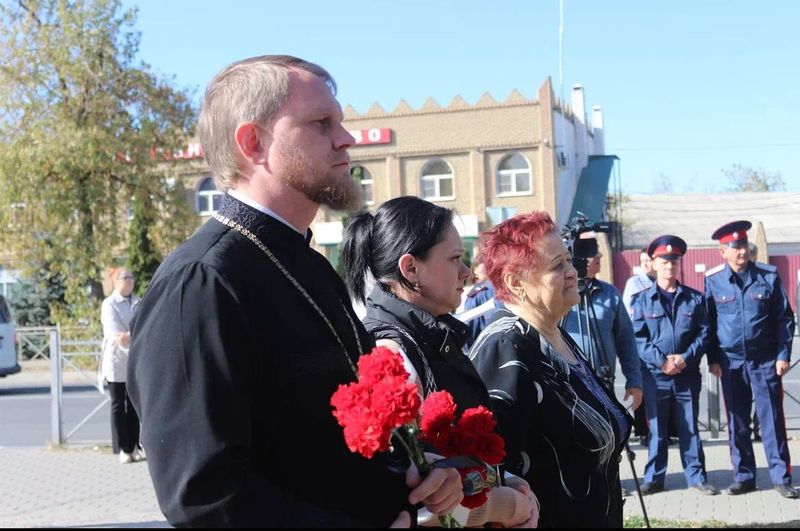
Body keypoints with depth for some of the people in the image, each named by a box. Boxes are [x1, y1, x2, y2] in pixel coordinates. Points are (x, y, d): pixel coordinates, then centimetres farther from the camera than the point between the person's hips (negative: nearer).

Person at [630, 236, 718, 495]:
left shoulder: (695, 298, 5)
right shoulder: (642, 300, 1)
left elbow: (704, 333, 1)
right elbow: (637, 338, -5)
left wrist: (686, 358, -13)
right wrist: (661, 360, -16)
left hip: (687, 375, 1)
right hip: (655, 376, -1)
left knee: (690, 428, 8)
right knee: (656, 430, 7)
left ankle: (696, 478, 16)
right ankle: (654, 479, 16)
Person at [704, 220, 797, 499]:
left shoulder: (769, 275, -3)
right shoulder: (713, 280, -2)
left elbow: (785, 318, 1)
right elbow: (708, 322, 4)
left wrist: (783, 354, -5)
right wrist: (713, 359, 2)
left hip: (765, 360, -1)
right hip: (731, 362, 1)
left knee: (772, 419, 1)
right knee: (737, 422, 8)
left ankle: (781, 477, 8)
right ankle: (743, 476, 18)